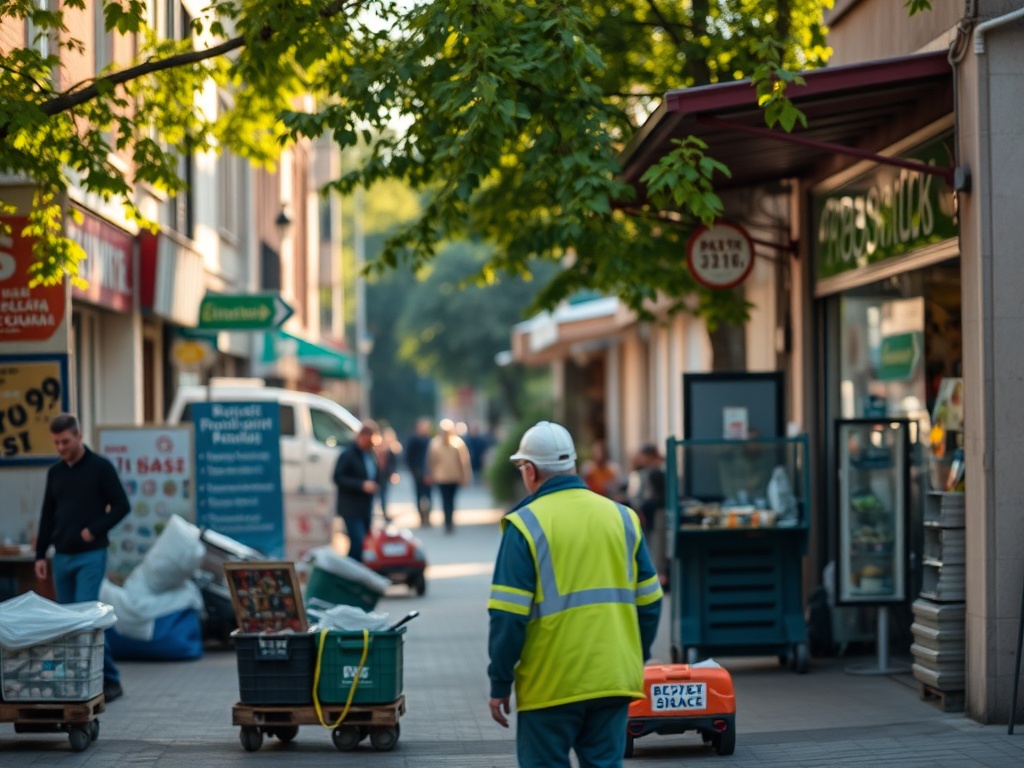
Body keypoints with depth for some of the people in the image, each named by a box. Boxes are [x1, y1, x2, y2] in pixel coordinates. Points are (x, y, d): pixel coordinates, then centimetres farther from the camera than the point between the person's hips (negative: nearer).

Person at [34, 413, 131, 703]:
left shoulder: (100, 467, -3)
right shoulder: (55, 473, 12)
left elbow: (121, 506, -3)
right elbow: (47, 516, 16)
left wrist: (94, 530, -14)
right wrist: (40, 554, 10)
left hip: (90, 556, -6)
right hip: (62, 556, 6)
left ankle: (110, 680, -6)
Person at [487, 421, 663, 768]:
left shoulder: (525, 524, -8)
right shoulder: (622, 518, 7)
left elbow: (509, 616, -11)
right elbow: (649, 603, 10)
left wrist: (499, 684, -3)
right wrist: (636, 661, 21)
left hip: (551, 685, -4)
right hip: (615, 680, 4)